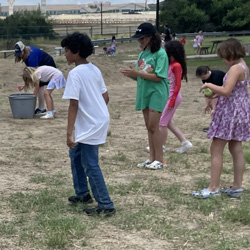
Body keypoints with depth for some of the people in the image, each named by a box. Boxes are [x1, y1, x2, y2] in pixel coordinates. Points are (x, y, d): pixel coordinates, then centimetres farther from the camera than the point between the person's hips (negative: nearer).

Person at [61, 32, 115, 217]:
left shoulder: (75, 73, -17)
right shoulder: (94, 69, 8)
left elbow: (74, 105, -21)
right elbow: (105, 96, 12)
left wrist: (69, 134, -21)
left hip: (89, 125, -9)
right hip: (100, 119, 9)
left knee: (91, 166, -3)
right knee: (76, 154, 23)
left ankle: (106, 206, 0)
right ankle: (83, 193, 31)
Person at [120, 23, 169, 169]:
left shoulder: (160, 53, -12)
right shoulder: (143, 54, 11)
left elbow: (158, 77, -19)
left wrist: (137, 73, -21)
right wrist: (130, 74, -7)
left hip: (157, 93, -8)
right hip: (144, 92, 8)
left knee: (153, 126, -8)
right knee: (149, 126, 10)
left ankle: (160, 160, -1)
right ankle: (152, 158, 17)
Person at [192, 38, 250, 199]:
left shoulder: (236, 68, -19)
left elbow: (226, 91, -27)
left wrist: (209, 85, -13)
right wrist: (215, 95, 9)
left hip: (230, 111, -10)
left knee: (216, 150, -5)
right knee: (236, 149, 12)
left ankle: (213, 188, -3)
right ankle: (237, 187, 17)